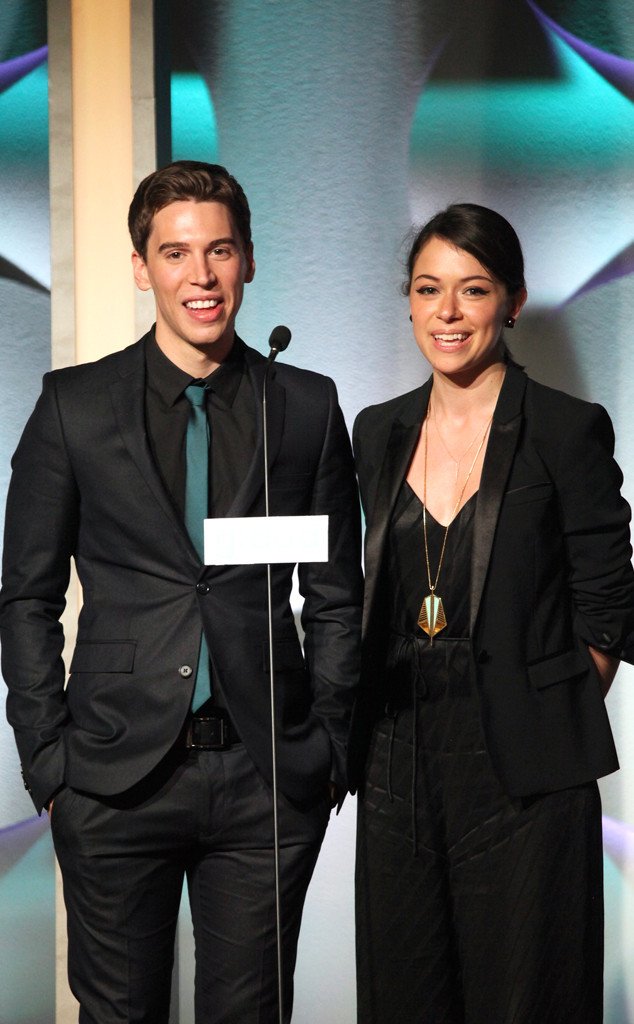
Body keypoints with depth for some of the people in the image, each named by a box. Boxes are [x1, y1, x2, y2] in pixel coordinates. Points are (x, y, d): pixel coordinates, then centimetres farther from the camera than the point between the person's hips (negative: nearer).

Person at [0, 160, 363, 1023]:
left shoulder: (308, 407, 5)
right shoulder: (74, 406, 2)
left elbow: (337, 596, 9)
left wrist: (330, 749, 4)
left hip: (270, 784, 1)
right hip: (115, 780, -1)